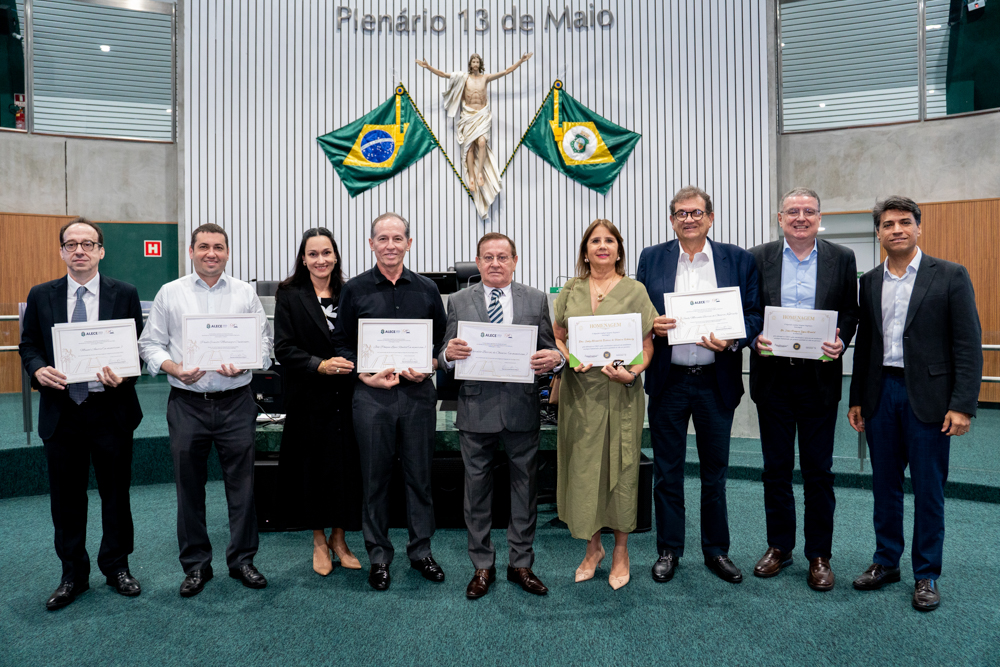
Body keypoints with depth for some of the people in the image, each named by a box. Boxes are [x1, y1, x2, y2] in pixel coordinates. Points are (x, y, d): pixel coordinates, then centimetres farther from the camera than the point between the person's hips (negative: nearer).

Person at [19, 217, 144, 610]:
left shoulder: (124, 294, 0)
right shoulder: (41, 296, 6)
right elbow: (28, 344, 9)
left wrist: (124, 374, -19)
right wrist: (38, 370, -12)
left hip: (111, 410, -1)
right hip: (61, 412, 2)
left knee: (116, 493, 10)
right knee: (66, 497, 11)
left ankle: (117, 568, 27)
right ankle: (73, 576, 28)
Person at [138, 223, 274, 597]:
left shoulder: (246, 294, 6)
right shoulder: (170, 293, 7)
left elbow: (264, 343, 3)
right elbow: (151, 343, 6)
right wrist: (174, 368, -12)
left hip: (235, 401, 0)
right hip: (187, 403, 1)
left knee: (242, 484, 4)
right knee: (189, 487, 9)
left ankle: (242, 559, 20)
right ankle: (196, 565, 25)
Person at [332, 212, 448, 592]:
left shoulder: (427, 290, 7)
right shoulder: (355, 289, 3)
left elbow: (442, 340, 12)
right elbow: (341, 343, 5)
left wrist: (427, 368, -6)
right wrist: (366, 376, -9)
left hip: (418, 393, 1)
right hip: (372, 394, -1)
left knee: (420, 474, 8)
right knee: (375, 478, 7)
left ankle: (421, 550, 24)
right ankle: (378, 555, 22)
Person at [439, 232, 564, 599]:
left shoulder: (536, 300, 6)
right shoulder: (458, 301, 5)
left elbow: (549, 351, 5)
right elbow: (447, 356, 4)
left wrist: (555, 358, -18)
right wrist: (449, 353, -19)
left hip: (521, 407, 1)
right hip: (476, 407, 0)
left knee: (524, 485, 10)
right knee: (477, 487, 9)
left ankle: (521, 563, 27)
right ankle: (482, 566, 26)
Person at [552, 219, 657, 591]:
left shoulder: (634, 291, 2)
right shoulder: (571, 290, 9)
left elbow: (647, 345, 0)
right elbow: (557, 337, 12)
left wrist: (633, 372, -18)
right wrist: (568, 358, -8)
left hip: (620, 393, -2)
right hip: (579, 391, 2)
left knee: (621, 466, 5)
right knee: (582, 466, 7)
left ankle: (621, 550, 24)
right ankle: (593, 546, 27)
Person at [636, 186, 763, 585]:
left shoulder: (739, 260, 4)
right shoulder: (651, 259, 5)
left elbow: (754, 313, 2)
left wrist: (732, 341, -16)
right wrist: (651, 325, -15)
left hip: (717, 382, 0)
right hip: (668, 382, 0)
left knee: (715, 472, 12)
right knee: (667, 471, 9)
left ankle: (716, 551, 29)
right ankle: (669, 550, 25)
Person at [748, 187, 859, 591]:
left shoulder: (842, 259, 5)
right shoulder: (758, 258, 4)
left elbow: (850, 312, 5)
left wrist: (840, 341, -14)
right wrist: (755, 338, -15)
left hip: (819, 378, 0)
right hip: (773, 377, 1)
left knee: (818, 470, 7)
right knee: (776, 467, 11)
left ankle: (819, 555, 21)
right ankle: (779, 546, 26)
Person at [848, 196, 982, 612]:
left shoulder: (950, 276, -4)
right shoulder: (870, 282, 8)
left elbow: (968, 344, -7)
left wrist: (962, 405, -13)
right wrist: (856, 400, 10)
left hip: (928, 396, -4)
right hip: (881, 393, 4)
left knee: (928, 488, 6)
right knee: (884, 484, 13)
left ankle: (927, 575, 21)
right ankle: (886, 561, 27)